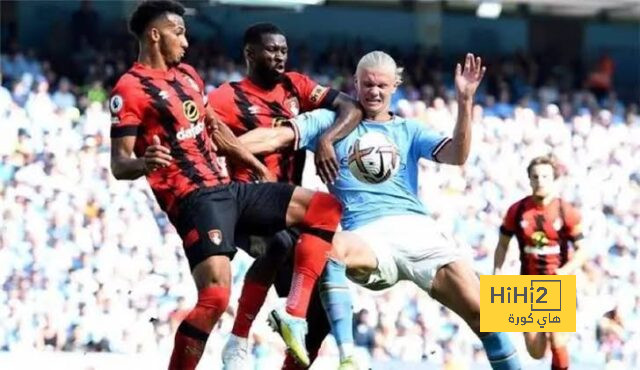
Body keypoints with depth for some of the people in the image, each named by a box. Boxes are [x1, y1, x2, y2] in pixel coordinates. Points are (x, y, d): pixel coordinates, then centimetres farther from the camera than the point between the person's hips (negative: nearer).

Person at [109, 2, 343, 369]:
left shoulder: (187, 75, 18)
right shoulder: (131, 90, -9)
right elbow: (119, 164, -14)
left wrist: (263, 170, 31)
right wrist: (144, 163, -37)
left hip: (227, 189, 9)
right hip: (193, 198, -9)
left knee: (324, 209, 5)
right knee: (215, 293, -27)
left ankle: (293, 314, -3)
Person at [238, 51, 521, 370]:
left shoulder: (409, 130, 22)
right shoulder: (332, 120, 17)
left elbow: (456, 156, 6)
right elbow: (277, 137, 6)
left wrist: (465, 101, -7)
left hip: (416, 228, 3)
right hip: (367, 235, -2)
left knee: (480, 310, -13)